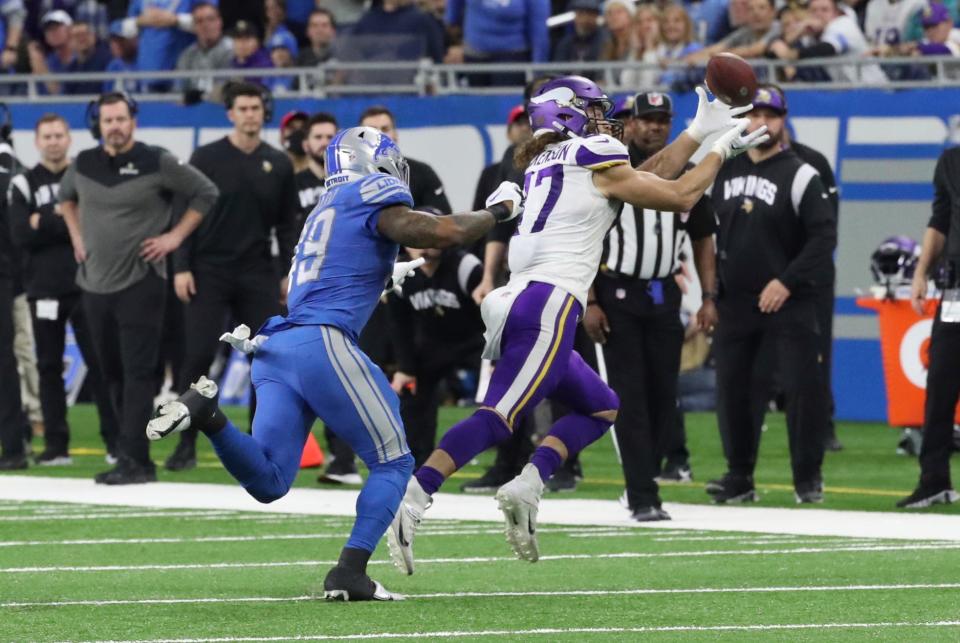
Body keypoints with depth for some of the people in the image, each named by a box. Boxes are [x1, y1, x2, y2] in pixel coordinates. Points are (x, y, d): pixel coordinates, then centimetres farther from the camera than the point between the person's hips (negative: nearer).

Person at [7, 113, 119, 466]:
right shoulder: (24, 185, 6)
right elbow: (20, 234, -7)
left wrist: (46, 223, -12)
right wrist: (65, 220, -12)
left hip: (86, 287, -1)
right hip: (44, 288, 1)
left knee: (100, 364, -3)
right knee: (49, 367, 4)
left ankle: (116, 440, 0)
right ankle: (56, 446, 8)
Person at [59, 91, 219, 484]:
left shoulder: (156, 163, -7)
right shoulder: (83, 165, 7)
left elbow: (205, 193, 1)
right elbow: (66, 196, 28)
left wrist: (175, 236, -4)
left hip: (140, 283, -6)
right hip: (95, 282, 6)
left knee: (138, 372, -11)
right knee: (111, 372, 9)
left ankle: (133, 459, -15)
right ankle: (132, 449, 17)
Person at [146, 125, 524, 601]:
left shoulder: (325, 208, 28)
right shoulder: (373, 194, 3)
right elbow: (443, 233, -9)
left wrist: (383, 276, 48)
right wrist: (496, 211, 8)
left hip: (276, 347, 8)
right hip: (321, 344, -8)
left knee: (267, 482, 1)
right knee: (392, 463, 4)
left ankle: (206, 412, -19)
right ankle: (349, 572, -10)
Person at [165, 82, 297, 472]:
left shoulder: (278, 164, 8)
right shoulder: (207, 159, -1)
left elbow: (286, 224, 11)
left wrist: (289, 273, 5)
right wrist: (182, 267, -8)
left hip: (258, 275, 3)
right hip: (208, 272, -3)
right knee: (198, 356, -7)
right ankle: (187, 444, -1)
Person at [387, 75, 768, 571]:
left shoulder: (544, 164, 24)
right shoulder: (594, 159, 1)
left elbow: (644, 177, 32)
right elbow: (678, 196, 8)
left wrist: (699, 130, 35)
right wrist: (719, 150, 23)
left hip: (516, 302, 9)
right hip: (550, 304, -9)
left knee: (602, 407, 18)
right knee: (498, 417, -17)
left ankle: (526, 486, 0)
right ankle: (410, 501, -30)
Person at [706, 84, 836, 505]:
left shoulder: (800, 176, -5)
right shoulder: (723, 171, 11)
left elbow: (824, 236, -11)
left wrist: (787, 282, -17)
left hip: (787, 301, -5)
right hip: (733, 300, 5)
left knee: (802, 386, -9)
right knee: (731, 388, 3)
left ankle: (808, 478, 1)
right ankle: (739, 478, 13)